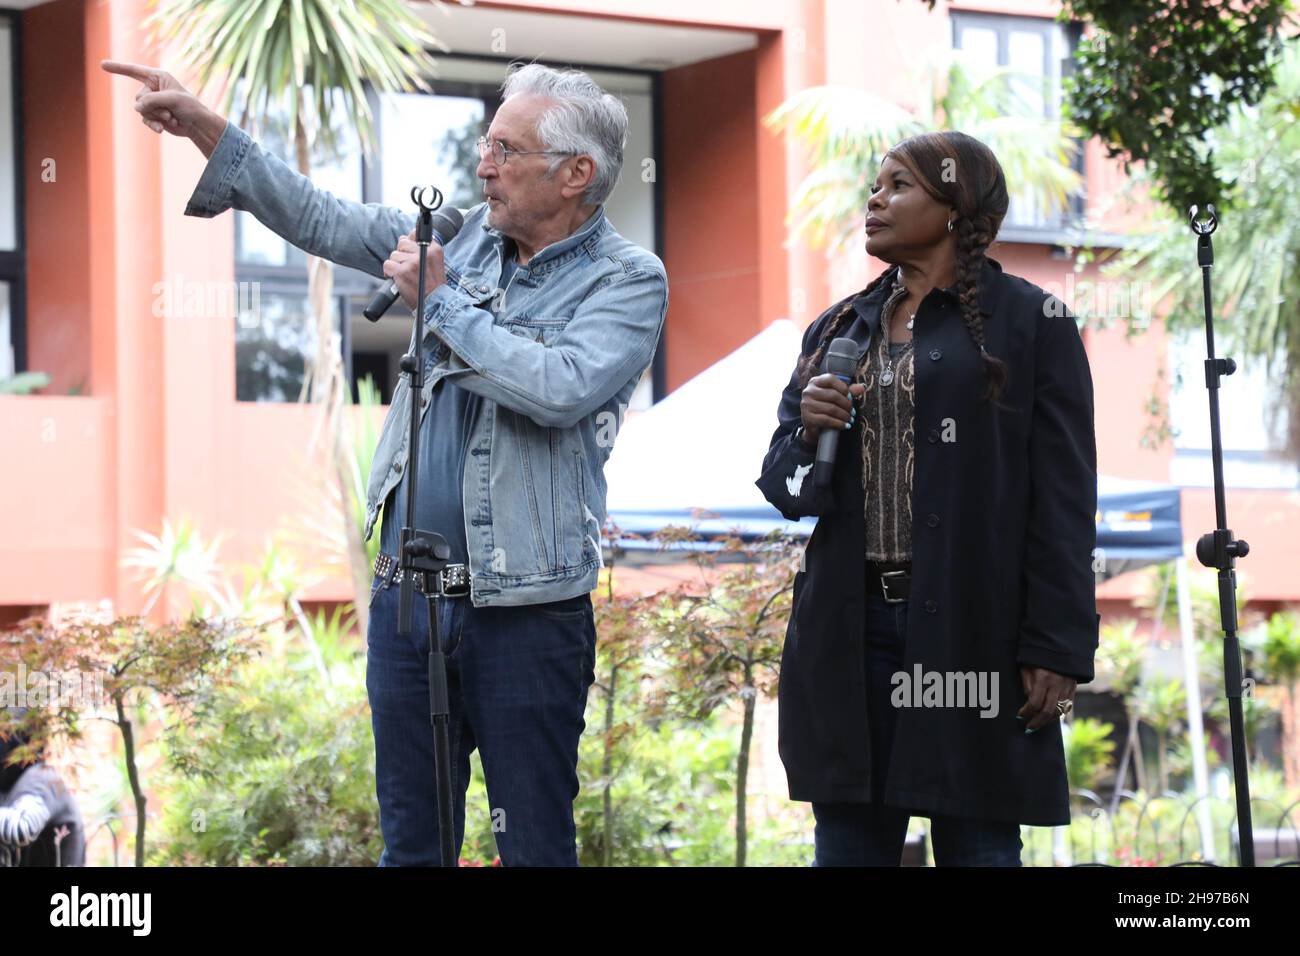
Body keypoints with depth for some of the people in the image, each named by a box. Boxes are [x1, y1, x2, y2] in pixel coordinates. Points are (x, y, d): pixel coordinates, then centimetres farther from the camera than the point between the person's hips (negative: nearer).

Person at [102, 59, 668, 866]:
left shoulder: (628, 279, -7)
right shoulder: (469, 235, 9)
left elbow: (561, 389, -24)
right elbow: (322, 221, 13)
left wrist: (441, 302, -14)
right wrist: (204, 127, 7)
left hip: (525, 609, -5)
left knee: (536, 846, 3)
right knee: (410, 843, 13)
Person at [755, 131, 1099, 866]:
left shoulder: (1029, 321, 0)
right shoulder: (838, 330, 16)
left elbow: (1063, 499, -5)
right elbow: (783, 481, 17)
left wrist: (1056, 648, -12)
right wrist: (808, 432, -6)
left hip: (970, 631, -5)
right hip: (848, 631, 5)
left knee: (978, 842, -1)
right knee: (848, 840, 6)